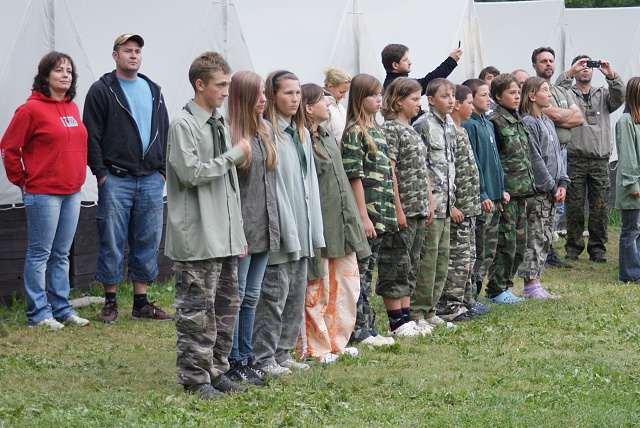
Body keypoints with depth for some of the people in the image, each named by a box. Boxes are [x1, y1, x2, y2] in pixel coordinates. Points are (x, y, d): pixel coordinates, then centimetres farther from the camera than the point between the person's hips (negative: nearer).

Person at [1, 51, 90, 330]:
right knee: (40, 254, -1)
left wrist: (78, 177, 15)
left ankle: (62, 309, 19)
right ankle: (38, 314, 4)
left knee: (62, 254, 13)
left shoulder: (72, 108, 11)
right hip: (42, 193, -7)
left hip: (72, 192, 7)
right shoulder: (32, 109, -10)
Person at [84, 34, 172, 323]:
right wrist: (101, 173, -10)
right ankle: (110, 302, 7)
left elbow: (164, 132, 18)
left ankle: (141, 303, 13)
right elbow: (92, 136, -4)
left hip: (151, 180, 5)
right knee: (112, 243, -2)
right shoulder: (102, 90, 0)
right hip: (116, 180, -4)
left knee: (148, 242, 6)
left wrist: (162, 169, 9)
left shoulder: (153, 91, 15)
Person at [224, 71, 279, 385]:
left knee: (251, 296, 13)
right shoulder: (229, 132, -13)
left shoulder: (266, 130, 12)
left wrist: (274, 224, 15)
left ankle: (246, 359, 21)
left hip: (264, 228, 8)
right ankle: (233, 363, 5)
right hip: (240, 227, -8)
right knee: (235, 295, -1)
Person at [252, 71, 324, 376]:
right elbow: (267, 184, -16)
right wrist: (285, 228, -19)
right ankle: (264, 357, 4)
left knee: (296, 294, 12)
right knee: (274, 293, -4)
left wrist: (314, 229, 12)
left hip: (301, 230, 8)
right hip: (279, 229, -8)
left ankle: (283, 353, 21)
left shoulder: (302, 134, 14)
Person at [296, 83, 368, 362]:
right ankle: (315, 347, 9)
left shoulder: (329, 138, 15)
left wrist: (353, 219, 20)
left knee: (348, 285, 11)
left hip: (343, 226, 9)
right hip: (318, 226, -9)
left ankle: (338, 342, 21)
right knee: (317, 290, -1)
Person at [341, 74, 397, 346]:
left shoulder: (376, 130, 17)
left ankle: (367, 328, 14)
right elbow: (355, 177, -14)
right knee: (360, 270, -5)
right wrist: (364, 216, -17)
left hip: (380, 214, 8)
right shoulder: (354, 132, -10)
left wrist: (388, 213, 16)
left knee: (368, 270, 11)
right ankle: (359, 330, -2)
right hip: (365, 211, -8)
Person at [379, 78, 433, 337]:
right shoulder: (390, 129, -11)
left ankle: (405, 316, 17)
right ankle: (396, 321, 0)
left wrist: (429, 203, 16)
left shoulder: (412, 130, 16)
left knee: (410, 266, 12)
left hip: (418, 210, 9)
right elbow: (389, 172, -16)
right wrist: (398, 209, -18)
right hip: (402, 211, -9)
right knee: (395, 266, -3)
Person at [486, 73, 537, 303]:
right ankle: (495, 290, 4)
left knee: (519, 244, 10)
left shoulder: (518, 121, 16)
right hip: (506, 193, -8)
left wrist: (527, 188, 19)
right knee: (506, 243, -5)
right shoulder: (495, 122, -10)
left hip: (521, 193, 8)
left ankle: (505, 286, 20)